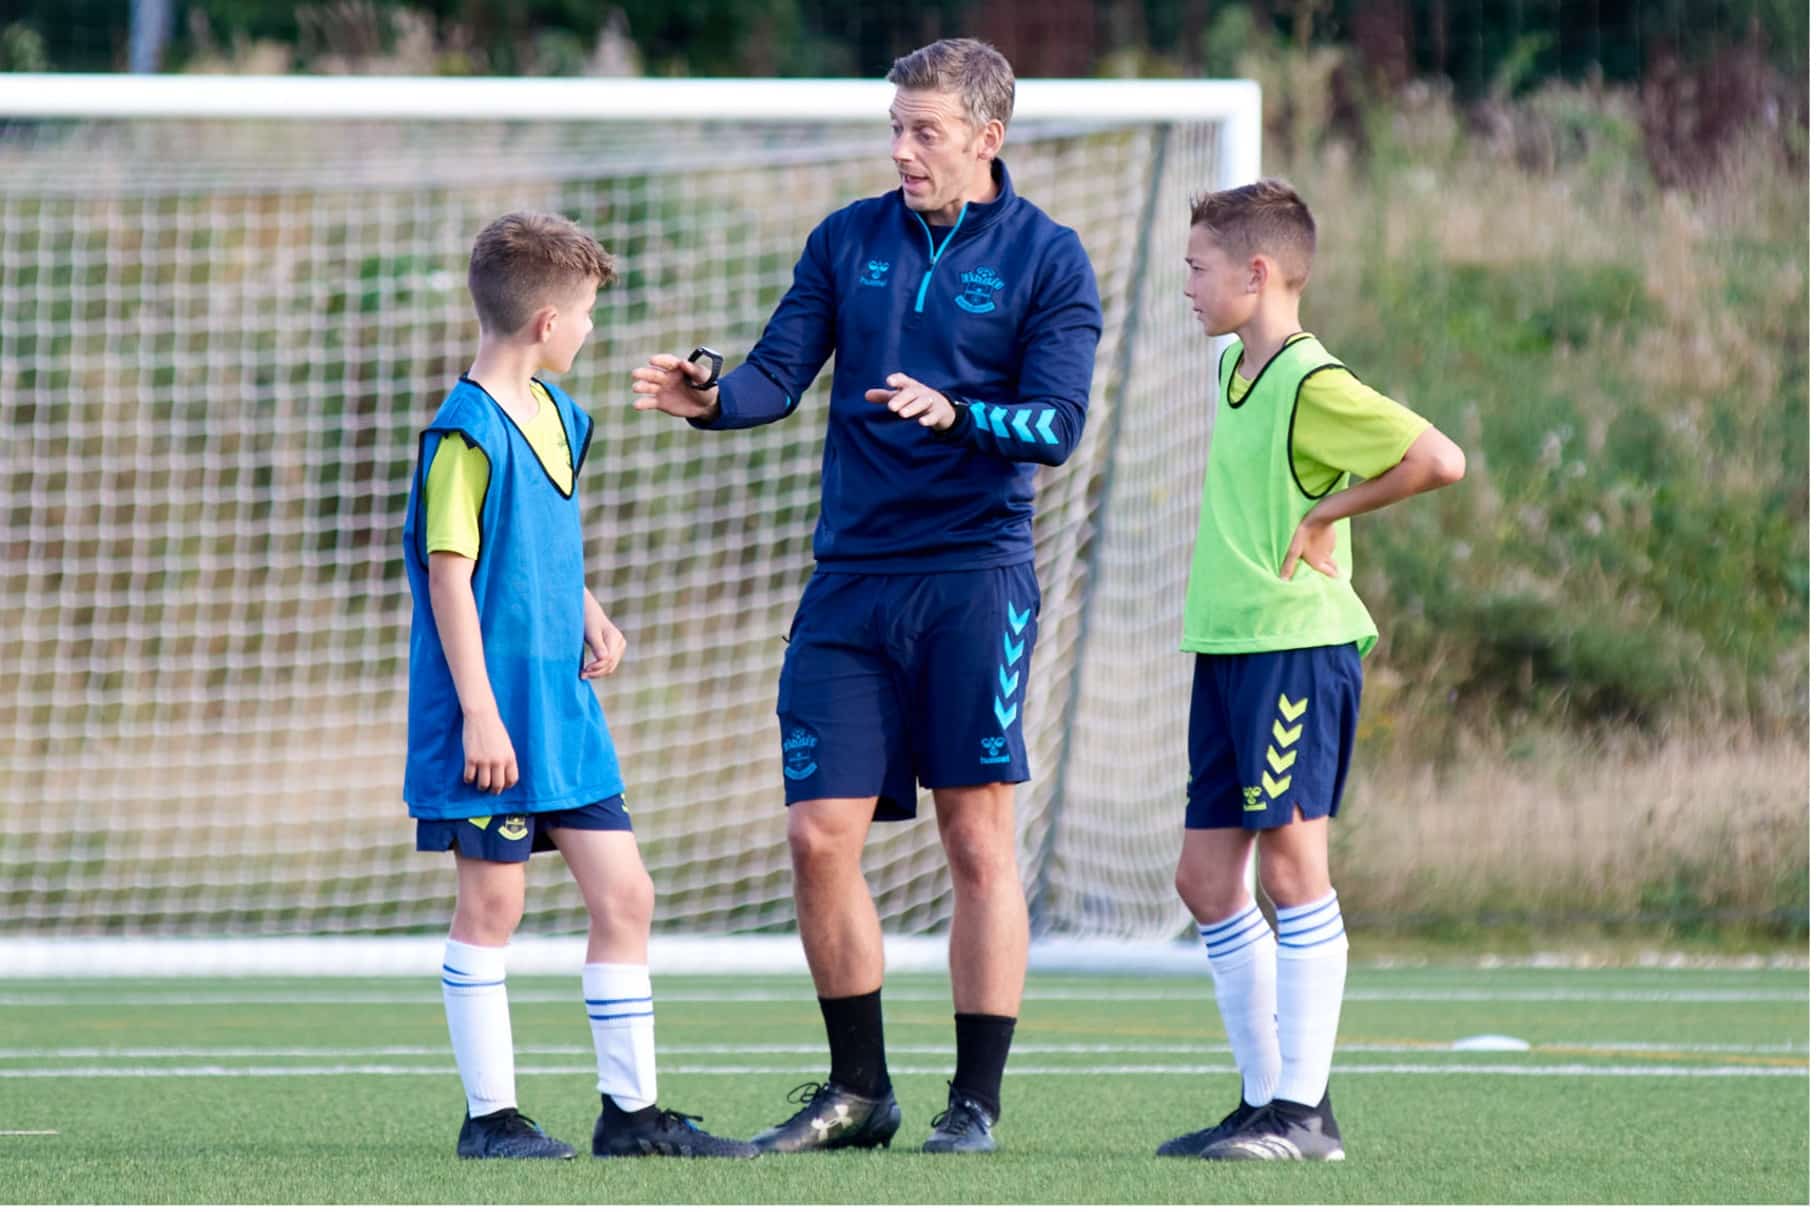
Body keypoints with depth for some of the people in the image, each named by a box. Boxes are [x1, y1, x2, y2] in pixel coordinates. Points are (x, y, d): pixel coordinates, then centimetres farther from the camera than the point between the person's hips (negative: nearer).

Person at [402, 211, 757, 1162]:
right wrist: (479, 714, -20)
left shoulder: (554, 413, 12)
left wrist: (589, 615, 9)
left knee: (623, 894, 7)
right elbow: (449, 574, -17)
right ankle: (490, 1115, 6)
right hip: (497, 712, -9)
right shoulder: (466, 432, -15)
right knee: (492, 901, -1)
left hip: (563, 707, 9)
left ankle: (631, 1111, 13)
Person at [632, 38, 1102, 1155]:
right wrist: (712, 398, -16)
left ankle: (977, 1100, 3)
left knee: (979, 841, -4)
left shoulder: (1048, 259, 0)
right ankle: (858, 1091, 14)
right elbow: (781, 371, 5)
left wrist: (954, 414, -27)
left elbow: (1057, 424, -9)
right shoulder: (847, 241, 11)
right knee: (821, 835, 0)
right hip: (852, 580, 4)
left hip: (977, 578, -4)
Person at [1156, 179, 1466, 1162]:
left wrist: (1325, 513, -16)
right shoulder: (1232, 370, 14)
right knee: (1206, 878, 9)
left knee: (1291, 868, -7)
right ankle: (1264, 1099, 15)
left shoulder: (1312, 385, -14)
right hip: (1225, 646, 10)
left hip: (1296, 647, -10)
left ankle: (1304, 1110, -5)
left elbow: (1437, 459, -23)